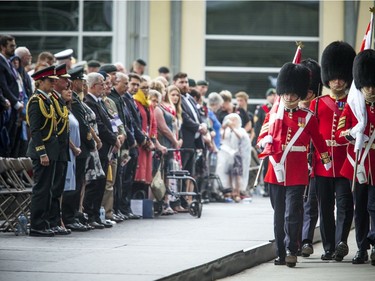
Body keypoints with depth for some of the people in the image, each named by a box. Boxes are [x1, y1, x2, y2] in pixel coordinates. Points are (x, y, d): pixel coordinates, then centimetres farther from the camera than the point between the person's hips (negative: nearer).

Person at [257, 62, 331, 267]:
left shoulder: (308, 117, 3)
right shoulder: (273, 114, 8)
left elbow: (318, 141, 12)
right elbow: (262, 137, 13)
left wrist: (327, 161, 16)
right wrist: (266, 143, -9)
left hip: (297, 175, -3)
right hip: (276, 172, 3)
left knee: (292, 214, -11)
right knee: (279, 215, 8)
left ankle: (291, 251, -4)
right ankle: (280, 253, 15)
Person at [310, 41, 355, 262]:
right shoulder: (317, 104, 9)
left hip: (346, 163, -2)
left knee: (344, 204, -10)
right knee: (325, 207, 5)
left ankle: (341, 242, -16)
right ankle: (329, 248, 11)